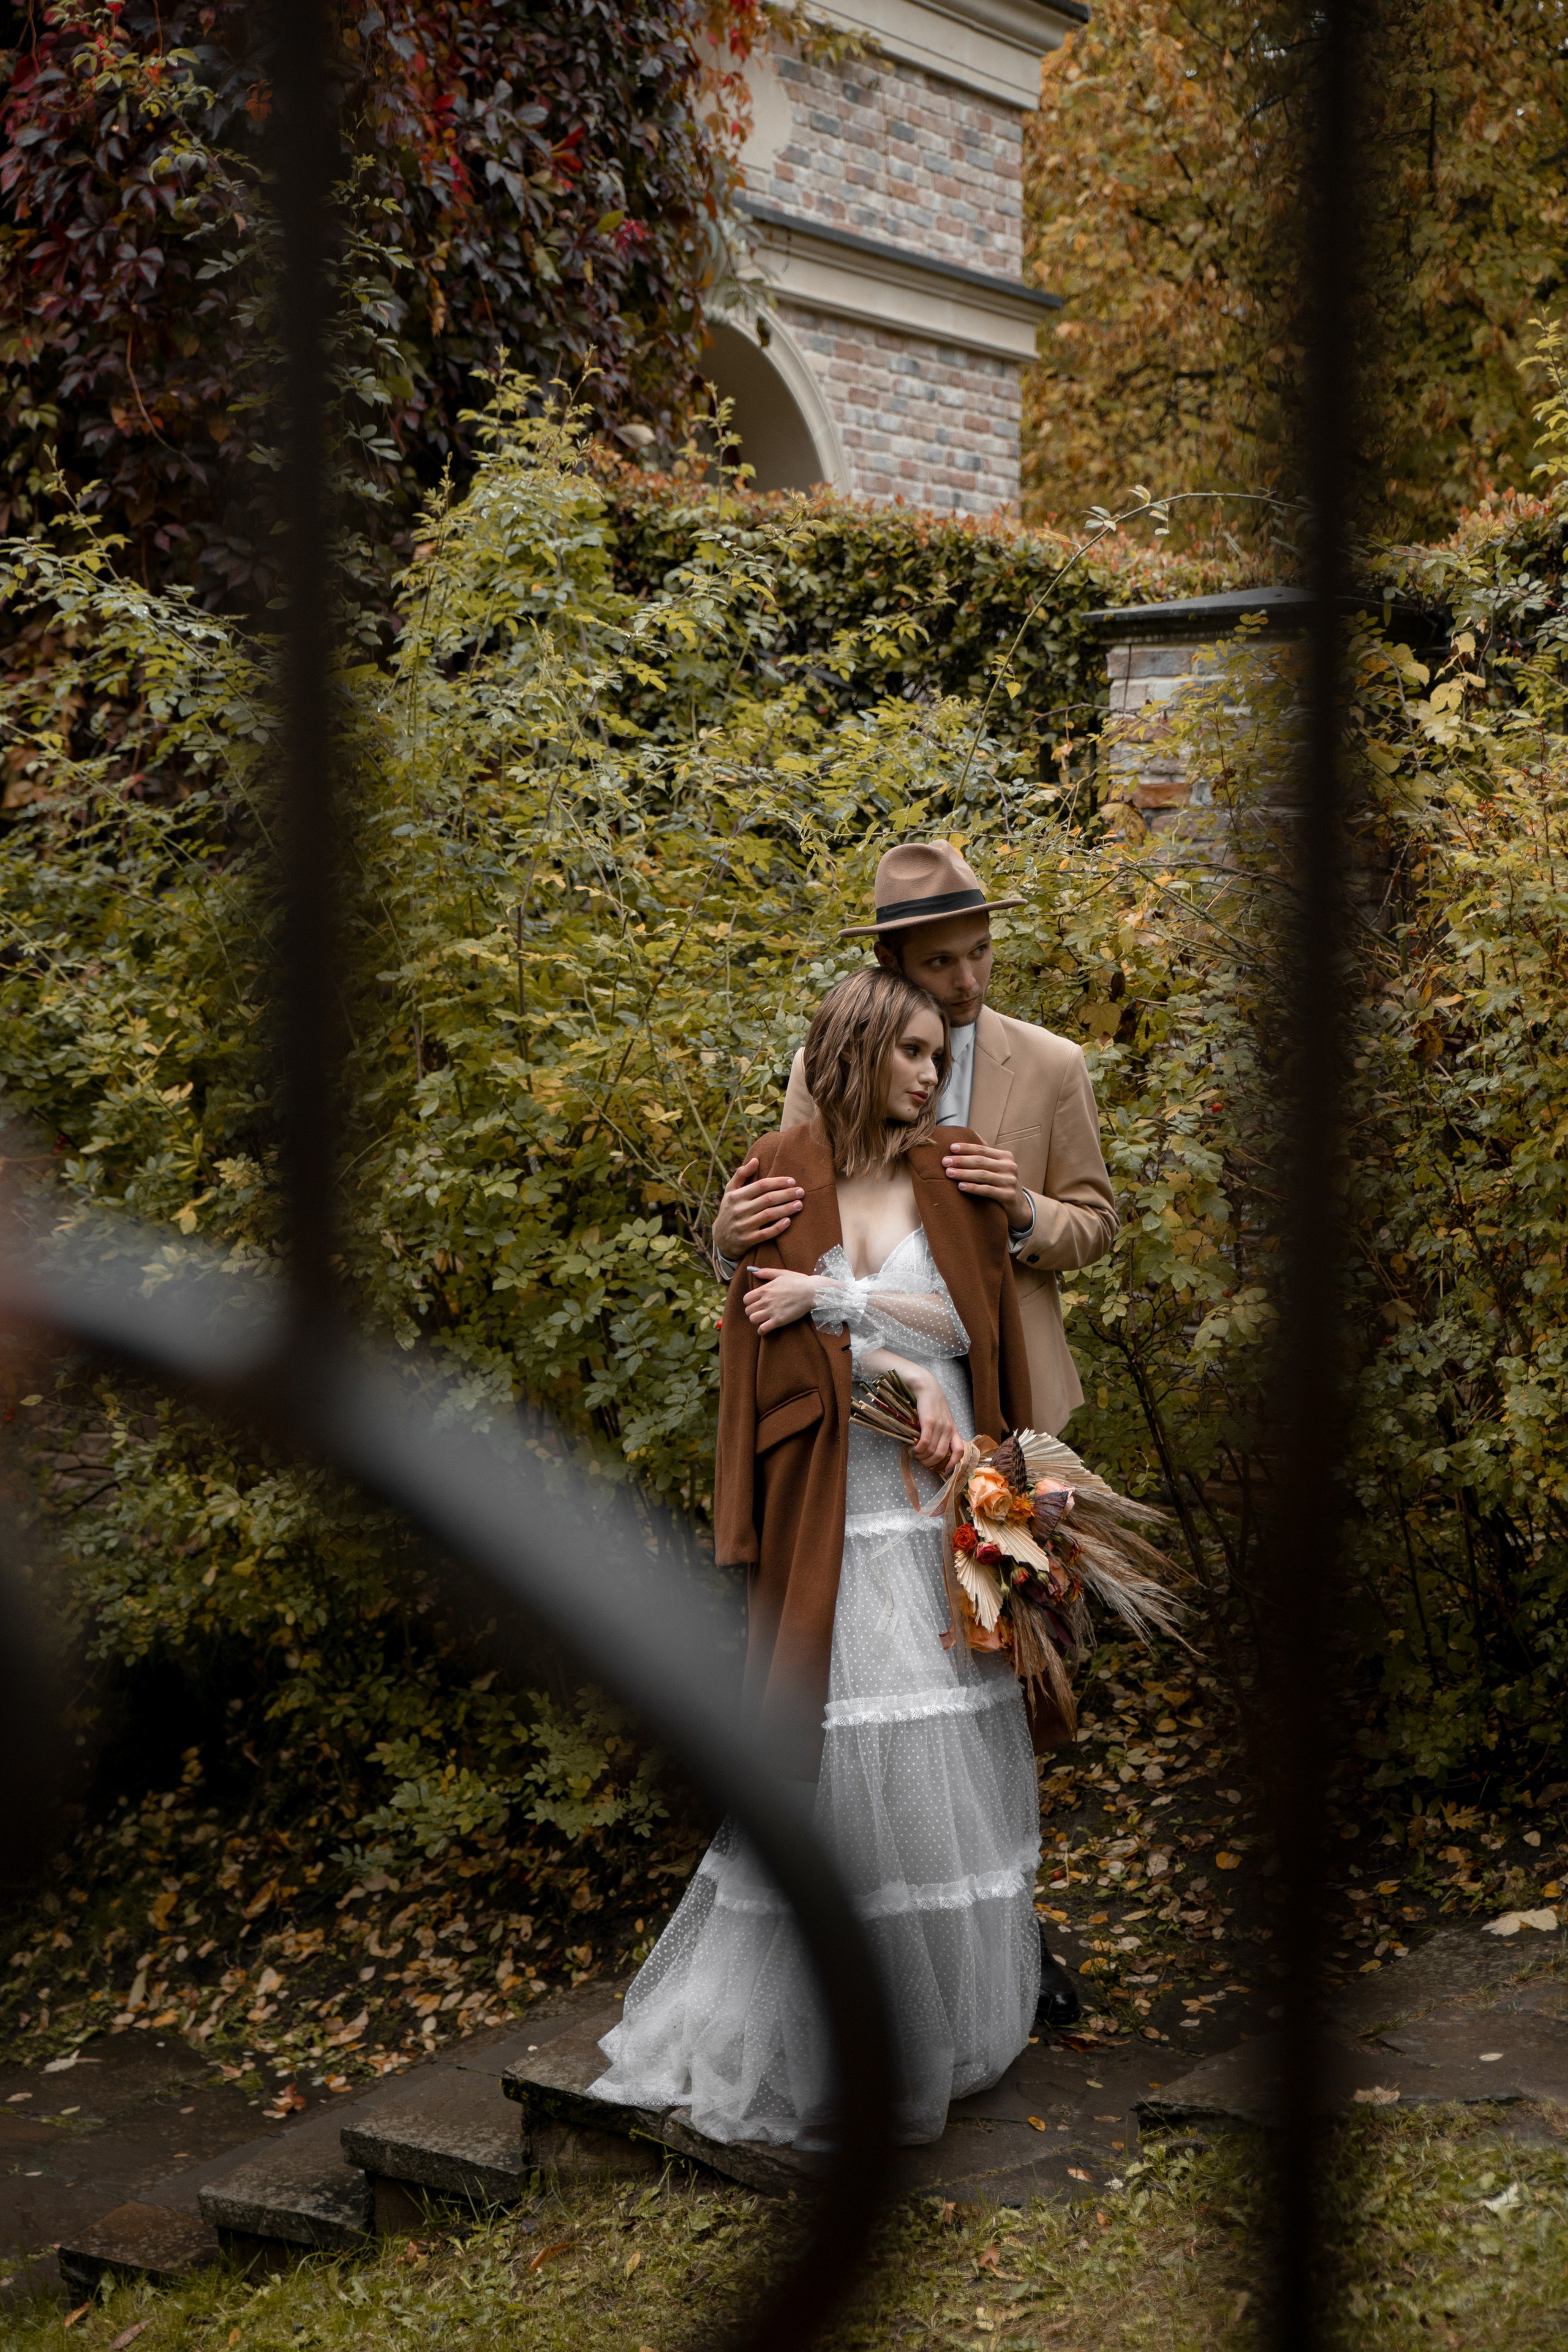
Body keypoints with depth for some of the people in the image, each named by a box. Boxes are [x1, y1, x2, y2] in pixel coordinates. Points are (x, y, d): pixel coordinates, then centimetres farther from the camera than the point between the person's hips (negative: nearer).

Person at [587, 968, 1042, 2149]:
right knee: (837, 1770, -1)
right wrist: (904, 1379, -12)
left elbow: (969, 1322, -3)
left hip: (942, 1504, 2)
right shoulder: (780, 1175, 1)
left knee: (946, 1767, 6)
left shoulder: (952, 1171, 6)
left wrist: (837, 1299, -12)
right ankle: (822, 2047, 11)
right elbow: (774, 1341, -4)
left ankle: (948, 2022, 21)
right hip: (832, 1509, -2)